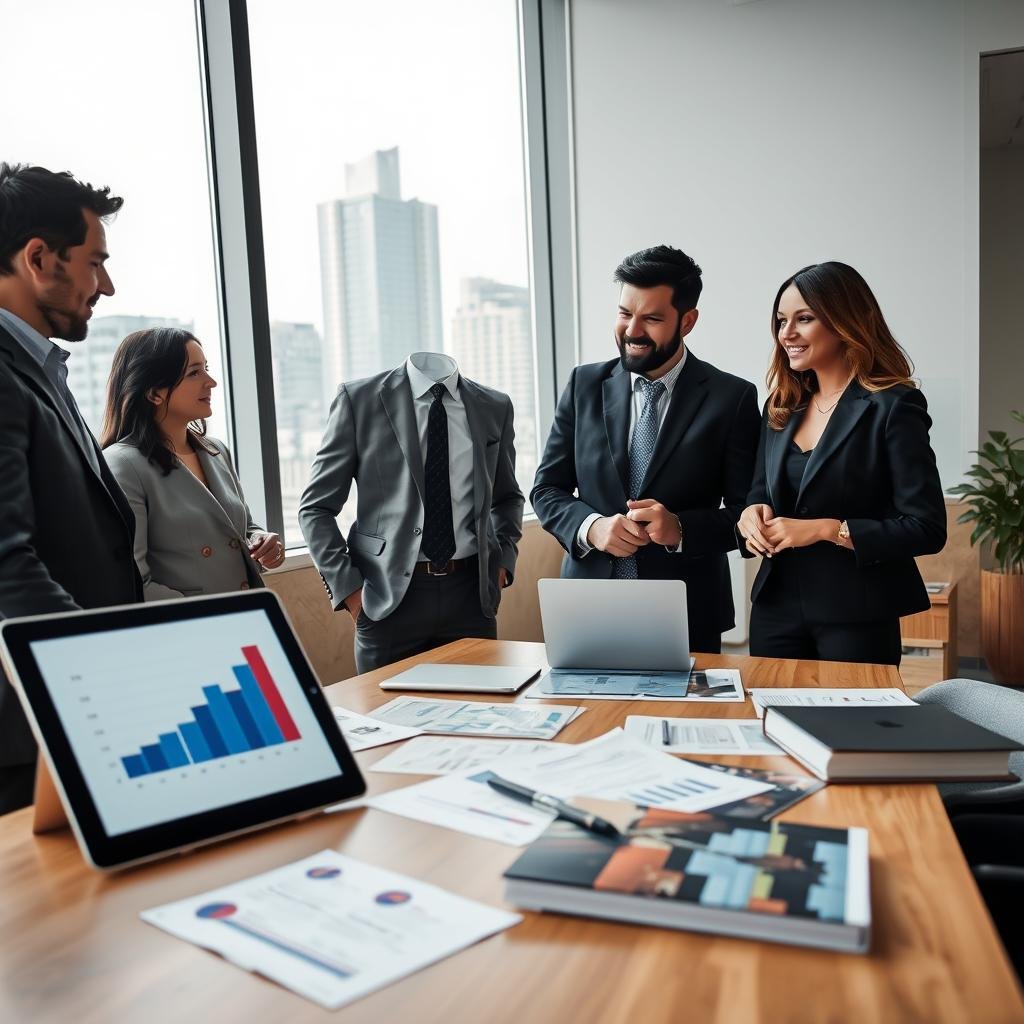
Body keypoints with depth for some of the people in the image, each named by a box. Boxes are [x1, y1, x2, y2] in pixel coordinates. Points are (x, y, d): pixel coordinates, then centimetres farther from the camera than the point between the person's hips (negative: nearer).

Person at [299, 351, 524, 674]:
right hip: (390, 596, -2)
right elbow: (315, 508, 1)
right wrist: (347, 587, -6)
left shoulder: (495, 406, 7)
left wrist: (503, 559, 8)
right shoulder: (359, 399, -2)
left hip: (472, 590, 3)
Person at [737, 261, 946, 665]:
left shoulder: (893, 407, -10)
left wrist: (825, 529, -20)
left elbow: (927, 529, -13)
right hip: (776, 608, 5)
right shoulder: (781, 405, 8)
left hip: (856, 618, -5)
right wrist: (752, 512, -6)